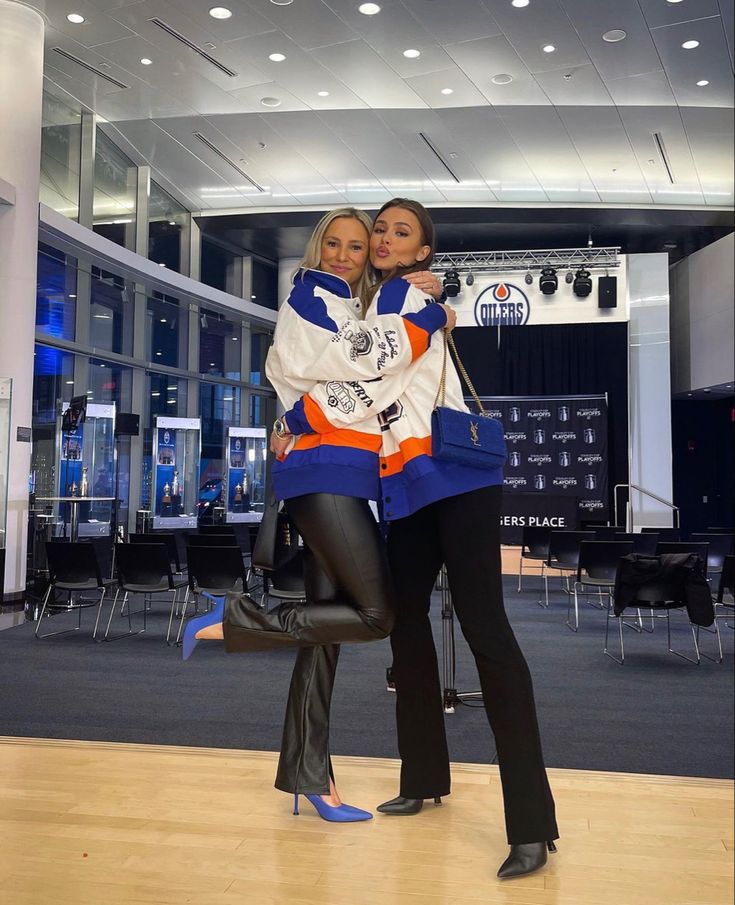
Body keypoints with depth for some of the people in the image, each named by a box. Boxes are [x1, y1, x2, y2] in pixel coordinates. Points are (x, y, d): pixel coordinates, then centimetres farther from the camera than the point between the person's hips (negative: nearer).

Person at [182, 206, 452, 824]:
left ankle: (307, 777, 12)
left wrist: (408, 294, 14)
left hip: (343, 479, 9)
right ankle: (232, 622, -6)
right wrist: (432, 318, -2)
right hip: (323, 472, -9)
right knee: (377, 615, -13)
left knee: (327, 621, 6)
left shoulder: (352, 310, 27)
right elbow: (367, 353, -12)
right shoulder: (310, 296, 0)